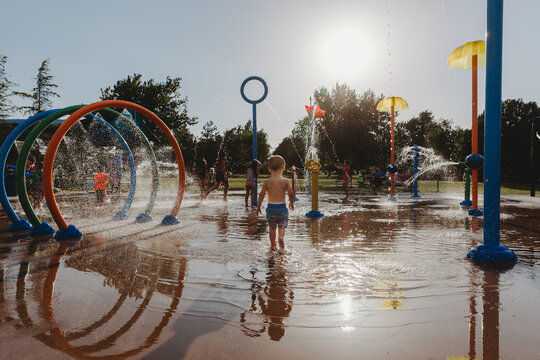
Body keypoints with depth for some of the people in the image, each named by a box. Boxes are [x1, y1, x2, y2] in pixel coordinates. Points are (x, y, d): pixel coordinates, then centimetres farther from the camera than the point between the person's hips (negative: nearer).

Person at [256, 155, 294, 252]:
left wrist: (258, 206, 8)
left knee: (272, 228, 15)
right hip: (282, 207, -1)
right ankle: (281, 242, -17)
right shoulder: (285, 181, -6)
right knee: (282, 227, 9)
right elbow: (291, 194, -3)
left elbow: (262, 194, -4)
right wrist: (291, 203, 16)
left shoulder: (267, 182, -5)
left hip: (271, 207, 1)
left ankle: (273, 246, 26)